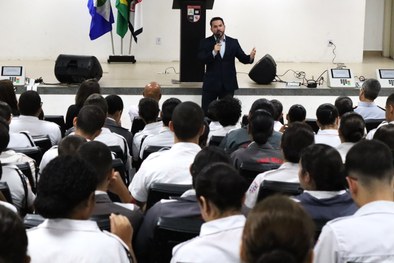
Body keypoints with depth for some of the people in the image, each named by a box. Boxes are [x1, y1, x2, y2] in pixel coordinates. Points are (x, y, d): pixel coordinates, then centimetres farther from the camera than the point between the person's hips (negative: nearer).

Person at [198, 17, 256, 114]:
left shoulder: (233, 42, 5)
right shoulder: (205, 42, -1)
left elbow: (243, 58, 0)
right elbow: (201, 59, -12)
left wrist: (250, 57, -22)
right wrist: (213, 52, -28)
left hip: (228, 84, 2)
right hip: (211, 83, -2)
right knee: (206, 113, 3)